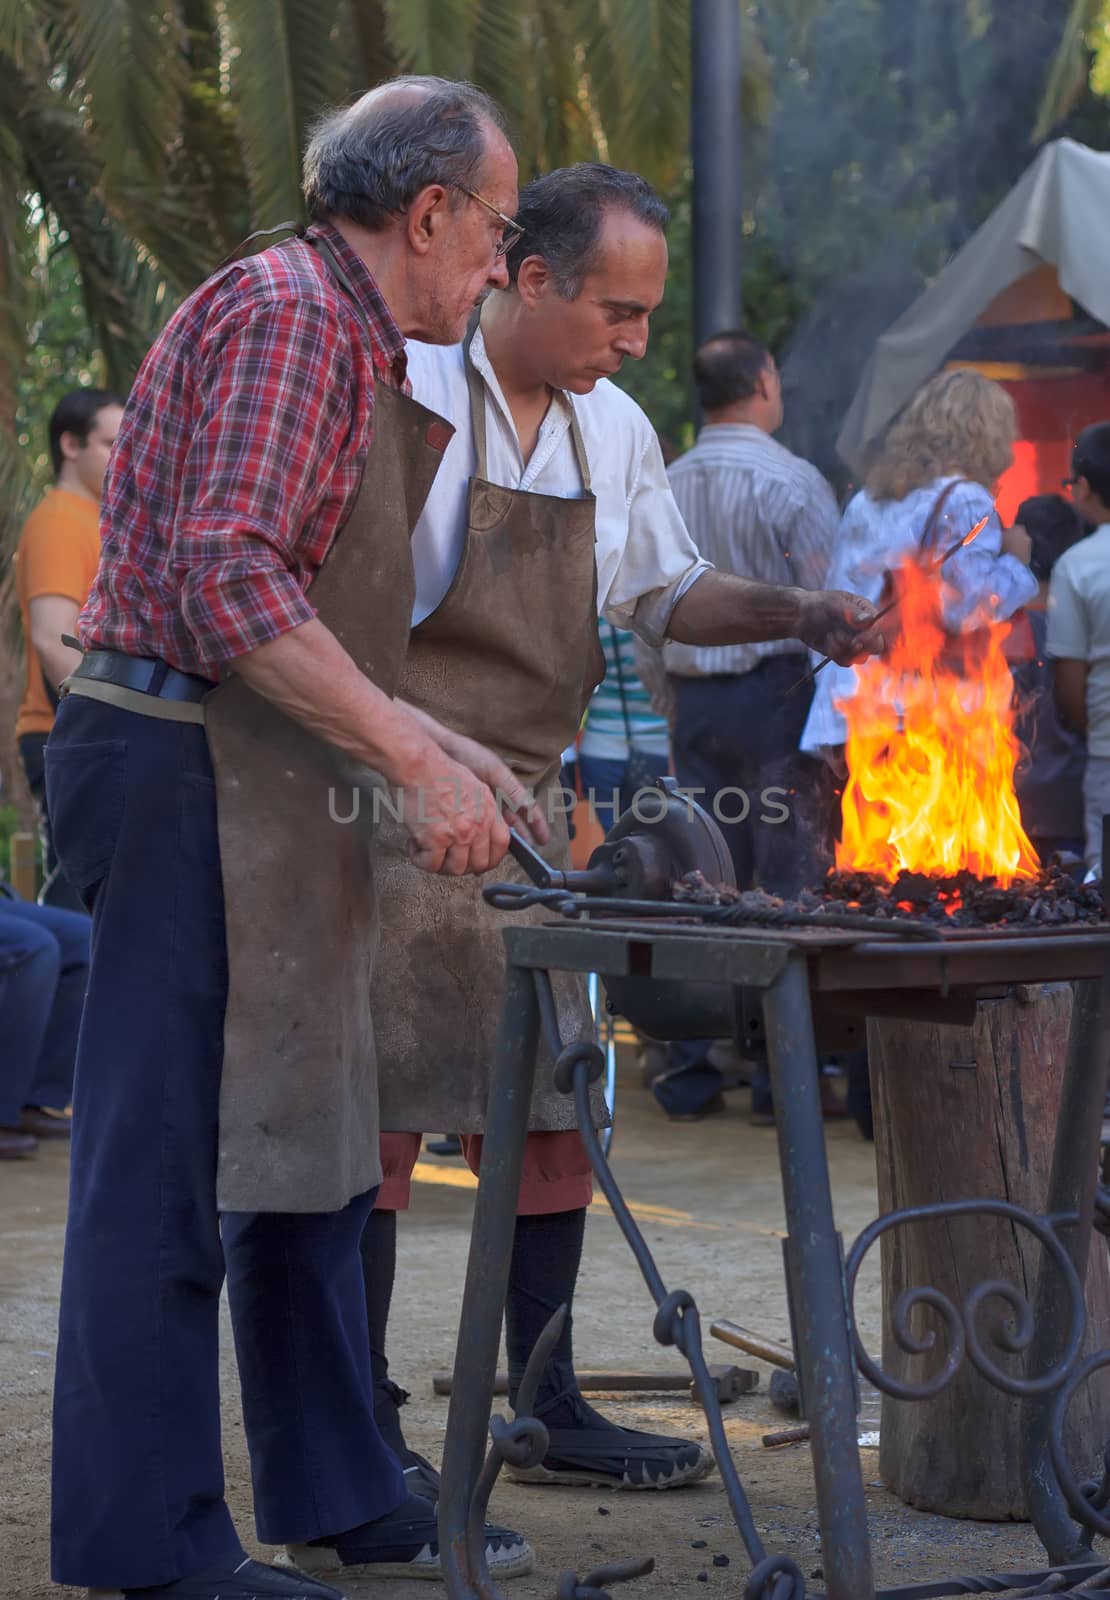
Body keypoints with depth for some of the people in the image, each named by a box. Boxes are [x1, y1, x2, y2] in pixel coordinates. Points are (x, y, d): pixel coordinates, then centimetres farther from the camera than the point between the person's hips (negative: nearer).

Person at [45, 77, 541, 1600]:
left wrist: (436, 746, 18)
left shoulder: (344, 337, 21)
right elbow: (230, 583, -24)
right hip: (187, 772, -11)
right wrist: (415, 756, -20)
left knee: (301, 1150, 15)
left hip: (257, 788, 11)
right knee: (169, 1163, -6)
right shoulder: (289, 318, -13)